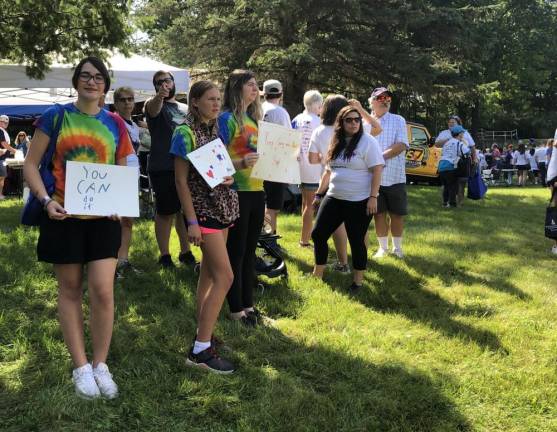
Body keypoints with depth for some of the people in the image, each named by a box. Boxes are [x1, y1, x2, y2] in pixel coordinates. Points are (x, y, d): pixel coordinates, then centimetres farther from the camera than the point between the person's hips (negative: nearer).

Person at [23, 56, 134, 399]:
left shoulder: (115, 123, 5)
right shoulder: (56, 116, -1)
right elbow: (31, 164, 0)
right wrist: (45, 200, -14)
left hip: (103, 217, 1)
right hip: (64, 216, -1)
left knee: (103, 291, -4)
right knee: (70, 290, 7)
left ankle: (101, 364, 14)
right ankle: (81, 367, 18)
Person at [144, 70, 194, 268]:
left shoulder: (186, 109, 15)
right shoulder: (154, 104, -3)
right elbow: (153, 109, -28)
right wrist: (159, 97, -52)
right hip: (162, 168, -5)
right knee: (165, 212, 0)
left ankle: (185, 252, 22)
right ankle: (164, 255, 8)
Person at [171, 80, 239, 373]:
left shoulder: (216, 130, 11)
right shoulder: (186, 133, -11)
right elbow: (181, 181, -13)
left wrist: (229, 177, 0)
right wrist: (192, 222, -18)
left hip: (223, 206, 8)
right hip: (202, 208, -8)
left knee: (209, 273, 11)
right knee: (225, 276, -12)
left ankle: (202, 333, 20)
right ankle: (200, 350, -10)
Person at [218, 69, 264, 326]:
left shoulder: (254, 118, 15)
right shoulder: (227, 118, -8)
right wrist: (242, 163, -29)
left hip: (256, 191, 8)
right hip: (237, 192, -7)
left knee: (250, 249, 13)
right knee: (236, 251, 1)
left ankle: (248, 303, 23)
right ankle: (236, 308, 10)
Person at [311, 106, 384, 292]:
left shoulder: (368, 142, -8)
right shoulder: (336, 143, 12)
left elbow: (377, 171, -13)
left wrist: (373, 197, -19)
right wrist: (319, 193, 20)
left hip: (359, 202, -7)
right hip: (333, 199, 7)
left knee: (357, 242, 1)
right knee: (318, 235, 5)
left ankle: (357, 282, 14)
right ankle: (317, 275, 18)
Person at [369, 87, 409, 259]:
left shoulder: (398, 120, 2)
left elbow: (401, 145, -9)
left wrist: (382, 156, -20)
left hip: (395, 177, -1)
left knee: (397, 214, 6)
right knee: (379, 214, 7)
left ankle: (397, 248, 19)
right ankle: (383, 247, 19)